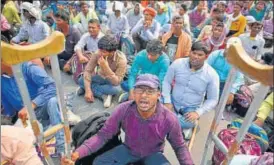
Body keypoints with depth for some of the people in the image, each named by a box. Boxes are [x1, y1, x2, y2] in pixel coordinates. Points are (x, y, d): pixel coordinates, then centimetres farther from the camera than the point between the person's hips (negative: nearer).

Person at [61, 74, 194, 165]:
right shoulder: (123, 110, -27)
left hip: (153, 154, 0)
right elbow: (103, 135, -20)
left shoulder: (169, 119, -28)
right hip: (128, 149, 1)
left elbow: (180, 146, -11)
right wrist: (76, 154, -31)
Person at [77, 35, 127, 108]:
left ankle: (93, 88, -12)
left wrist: (106, 67, -44)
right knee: (81, 80, -21)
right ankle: (105, 96, -21)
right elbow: (88, 70, -18)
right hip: (100, 77, 4)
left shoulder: (121, 59, -31)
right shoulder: (97, 54, -23)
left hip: (112, 81, -3)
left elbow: (116, 82, -33)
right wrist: (88, 90, -28)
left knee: (115, 89, -37)